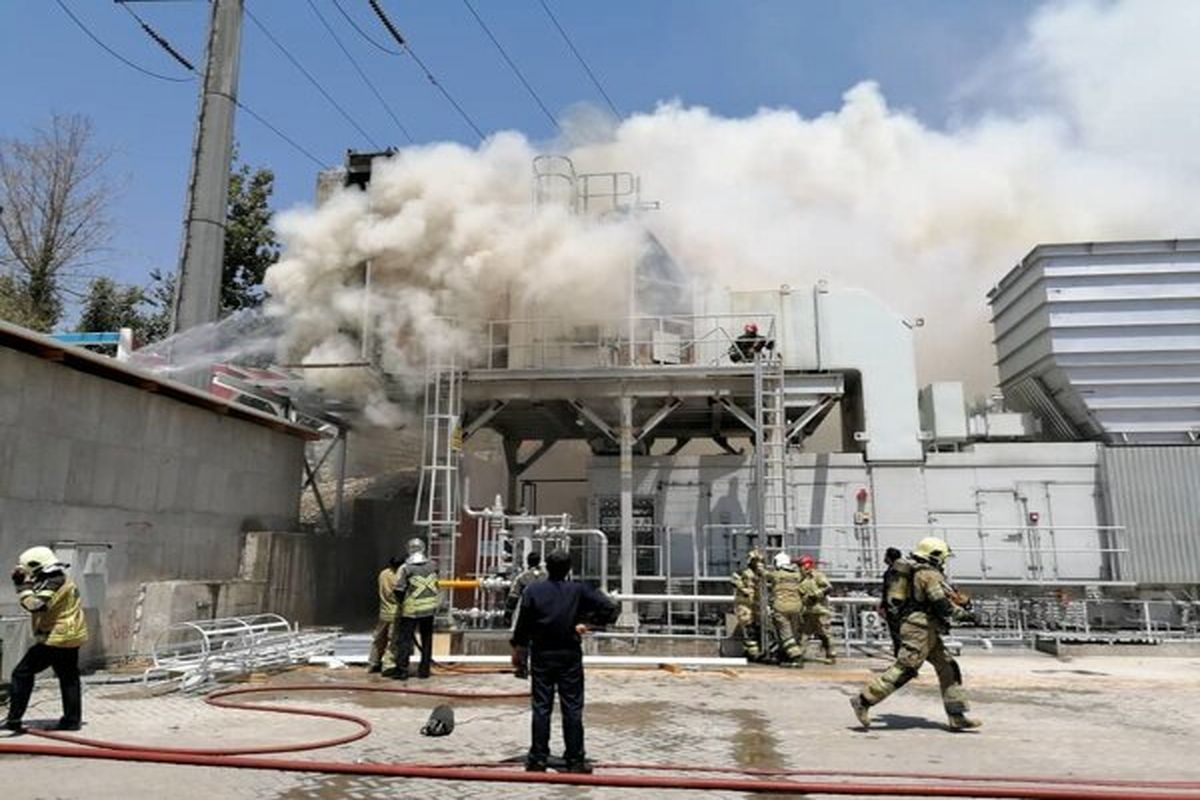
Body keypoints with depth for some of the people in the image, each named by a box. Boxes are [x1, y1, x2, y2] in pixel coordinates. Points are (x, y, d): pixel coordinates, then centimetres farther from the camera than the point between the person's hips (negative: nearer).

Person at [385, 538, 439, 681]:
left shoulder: (405, 568, -11)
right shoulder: (433, 566, 0)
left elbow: (398, 590, -13)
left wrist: (401, 602, 4)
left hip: (411, 609, -4)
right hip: (430, 608, 4)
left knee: (404, 639, 6)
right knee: (427, 639, 12)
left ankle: (401, 669, 8)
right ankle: (424, 669, 17)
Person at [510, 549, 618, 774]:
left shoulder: (532, 590, -4)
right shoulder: (578, 590, -4)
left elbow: (523, 622, -1)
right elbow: (611, 609, -6)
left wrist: (517, 648, 11)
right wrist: (588, 621, 4)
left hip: (541, 655, 1)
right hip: (570, 655, -1)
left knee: (541, 708, 7)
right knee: (572, 708, 5)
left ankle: (538, 760, 11)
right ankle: (575, 761, 9)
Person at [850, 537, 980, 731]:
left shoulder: (919, 573, 18)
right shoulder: (929, 575, -13)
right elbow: (942, 604, -19)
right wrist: (963, 614, -6)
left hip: (927, 631, 11)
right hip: (920, 629, -11)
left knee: (948, 668, 10)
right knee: (904, 669, -11)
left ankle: (957, 717, 13)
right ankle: (863, 701, -9)